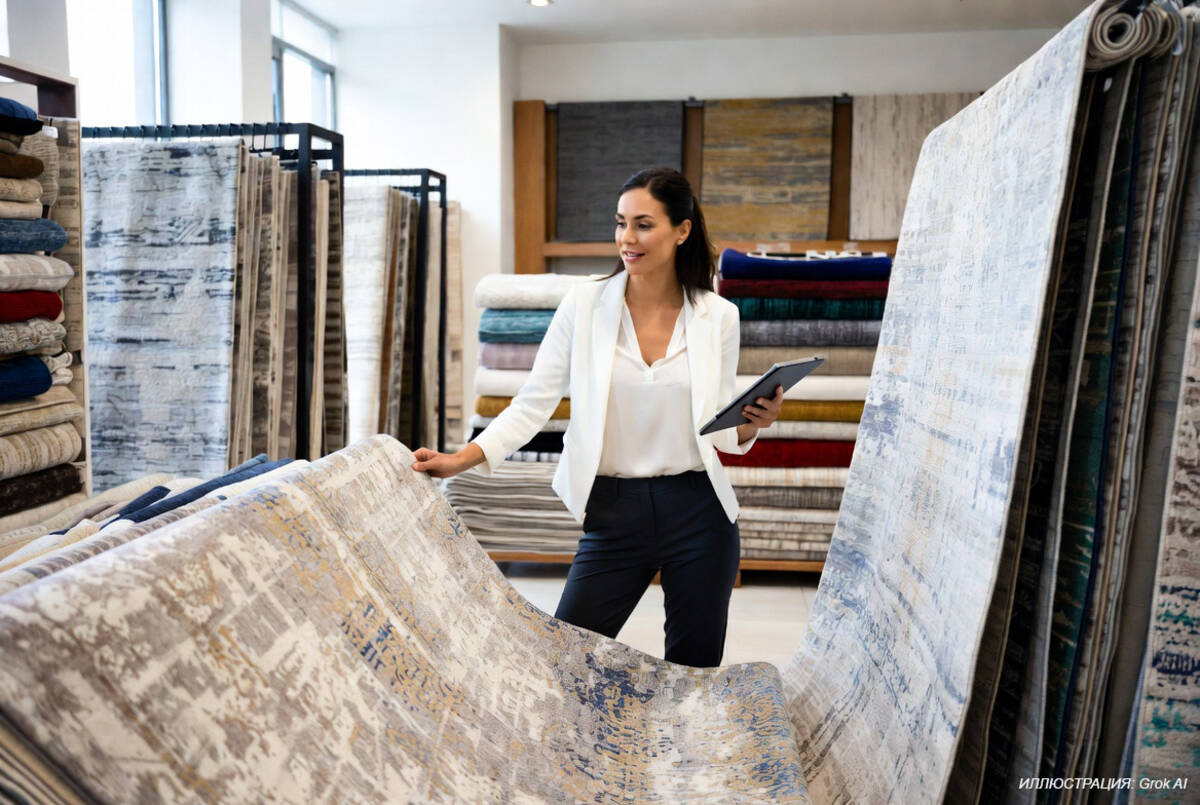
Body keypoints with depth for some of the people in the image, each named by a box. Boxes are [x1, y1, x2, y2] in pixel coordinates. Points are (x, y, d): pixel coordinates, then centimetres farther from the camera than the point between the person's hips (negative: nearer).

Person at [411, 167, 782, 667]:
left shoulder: (717, 316, 0)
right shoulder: (585, 305, -4)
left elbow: (720, 430, 6)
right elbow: (533, 404, -4)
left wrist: (752, 424, -15)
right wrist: (461, 460, -14)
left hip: (698, 513, 1)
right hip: (614, 513, -1)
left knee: (695, 668, 13)